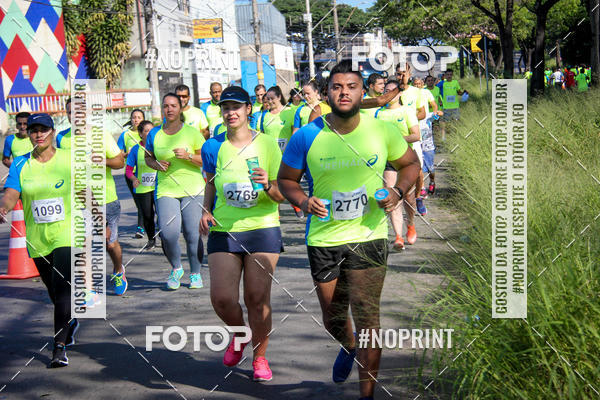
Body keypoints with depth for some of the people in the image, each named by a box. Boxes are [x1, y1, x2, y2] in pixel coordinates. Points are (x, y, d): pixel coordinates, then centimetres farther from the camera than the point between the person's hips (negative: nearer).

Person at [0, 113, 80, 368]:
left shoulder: (70, 160, -2)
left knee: (62, 287, -17)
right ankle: (69, 322, 45)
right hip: (37, 239, 3)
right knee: (53, 289, 16)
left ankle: (60, 346, -17)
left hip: (67, 234, -3)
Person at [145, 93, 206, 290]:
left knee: (192, 235, -3)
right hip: (165, 190, 1)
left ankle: (195, 274, 16)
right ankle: (176, 268, 13)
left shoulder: (191, 133, 0)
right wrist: (157, 164, 0)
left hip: (192, 190, -1)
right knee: (168, 233, -14)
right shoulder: (154, 134, 8)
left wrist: (188, 156, -15)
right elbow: (147, 157, 22)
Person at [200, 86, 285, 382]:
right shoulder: (213, 147, 5)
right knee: (221, 299, -7)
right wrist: (206, 212, 4)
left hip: (262, 229, -2)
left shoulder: (267, 144, -2)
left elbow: (283, 194, -2)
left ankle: (260, 357, 18)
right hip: (223, 231, 2)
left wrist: (268, 186, -23)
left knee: (257, 299, -3)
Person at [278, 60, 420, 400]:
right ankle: (348, 347, 51)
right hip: (323, 239, 2)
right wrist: (304, 201, -14)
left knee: (366, 315, -9)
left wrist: (398, 191, -8)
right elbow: (286, 179, 6)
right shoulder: (307, 137, -6)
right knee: (332, 316, 15)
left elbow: (410, 163, 11)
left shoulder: (382, 131, -5)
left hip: (368, 236, -1)